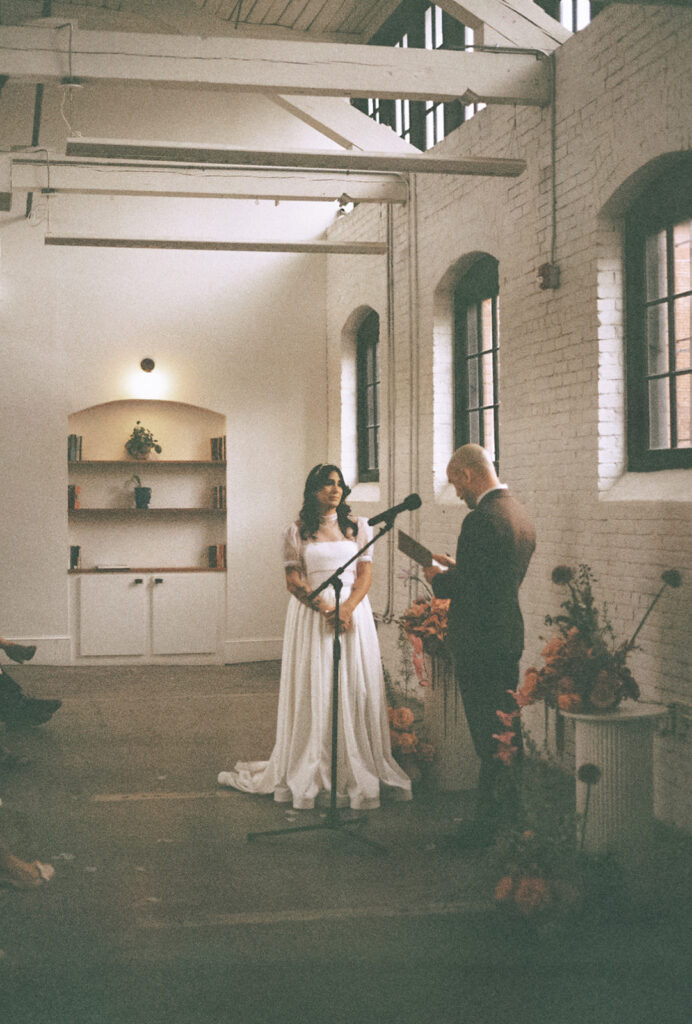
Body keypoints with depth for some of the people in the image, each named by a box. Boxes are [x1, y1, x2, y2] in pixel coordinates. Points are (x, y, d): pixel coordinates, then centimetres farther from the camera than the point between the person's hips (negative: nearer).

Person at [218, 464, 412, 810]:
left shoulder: (358, 527, 9)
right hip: (310, 614, -2)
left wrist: (347, 608, -14)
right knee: (313, 689, -1)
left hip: (354, 612, 2)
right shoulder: (297, 531, 4)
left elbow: (365, 574, 3)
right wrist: (325, 609, -15)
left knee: (355, 688, 1)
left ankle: (359, 767, 9)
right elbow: (293, 580, -3)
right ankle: (311, 770, 5)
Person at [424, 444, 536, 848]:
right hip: (511, 635, 9)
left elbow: (470, 591, -23)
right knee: (508, 726, 19)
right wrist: (458, 568, 14)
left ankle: (490, 823, 8)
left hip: (480, 641, -9)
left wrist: (439, 579, -5)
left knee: (488, 736, -1)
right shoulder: (521, 515, 8)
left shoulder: (481, 520, -21)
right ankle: (515, 811, 32)